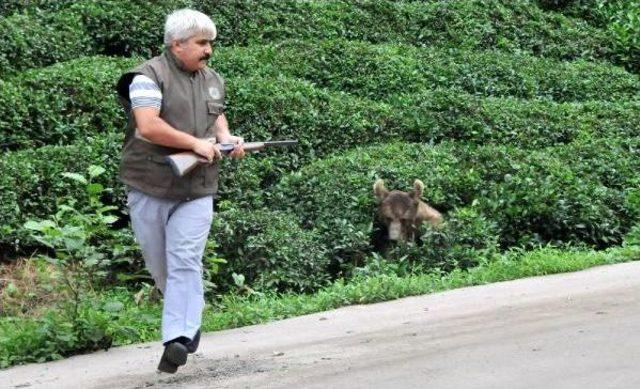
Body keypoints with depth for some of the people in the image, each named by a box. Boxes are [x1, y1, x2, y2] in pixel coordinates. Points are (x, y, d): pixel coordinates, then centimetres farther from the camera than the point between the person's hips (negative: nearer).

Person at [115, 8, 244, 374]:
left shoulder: (212, 79, 13)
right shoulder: (150, 76, -10)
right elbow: (148, 126, -22)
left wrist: (226, 137, 5)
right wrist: (197, 144, -18)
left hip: (196, 190, 3)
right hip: (151, 188, -3)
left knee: (185, 262, -11)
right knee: (159, 264, 10)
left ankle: (178, 339, -16)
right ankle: (189, 320, 32)